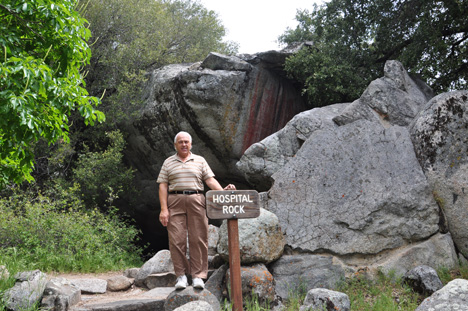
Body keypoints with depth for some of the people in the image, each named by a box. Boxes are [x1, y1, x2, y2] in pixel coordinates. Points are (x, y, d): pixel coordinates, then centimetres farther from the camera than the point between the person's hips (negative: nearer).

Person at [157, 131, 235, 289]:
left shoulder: (200, 161, 15)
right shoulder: (168, 162, 13)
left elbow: (210, 180, 7)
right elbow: (163, 186, 7)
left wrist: (222, 191, -12)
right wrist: (163, 209, -3)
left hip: (196, 201, 0)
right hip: (175, 202, 0)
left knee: (198, 239, -3)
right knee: (177, 239, -5)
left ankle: (198, 276, 1)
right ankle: (181, 275, 3)